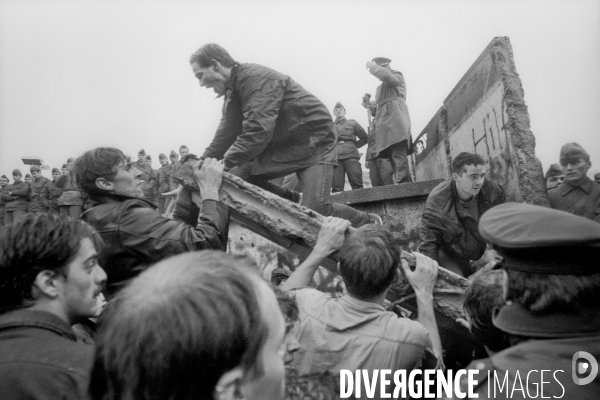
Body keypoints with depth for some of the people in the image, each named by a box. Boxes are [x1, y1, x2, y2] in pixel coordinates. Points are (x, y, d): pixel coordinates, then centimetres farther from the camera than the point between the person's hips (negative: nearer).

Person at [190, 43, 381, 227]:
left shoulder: (255, 78, -22)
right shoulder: (232, 93, 8)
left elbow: (257, 132, -32)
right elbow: (224, 137, 7)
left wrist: (224, 164, -30)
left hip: (313, 141, -9)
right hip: (282, 145, 9)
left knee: (315, 211, -24)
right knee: (237, 176, -10)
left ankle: (370, 222, 2)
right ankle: (293, 201, 6)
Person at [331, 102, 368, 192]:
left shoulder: (352, 123, 19)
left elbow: (364, 138, 18)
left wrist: (354, 145, 7)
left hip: (351, 156, -1)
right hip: (335, 158, 1)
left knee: (357, 185, -12)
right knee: (336, 188, -10)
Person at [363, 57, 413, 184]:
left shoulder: (397, 76, 12)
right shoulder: (381, 87, 33)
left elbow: (386, 75, -12)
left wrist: (372, 66, 1)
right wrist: (371, 105, 15)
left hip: (395, 118, -8)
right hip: (385, 123, 8)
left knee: (398, 155, -22)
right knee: (393, 157, -1)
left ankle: (403, 184, -31)